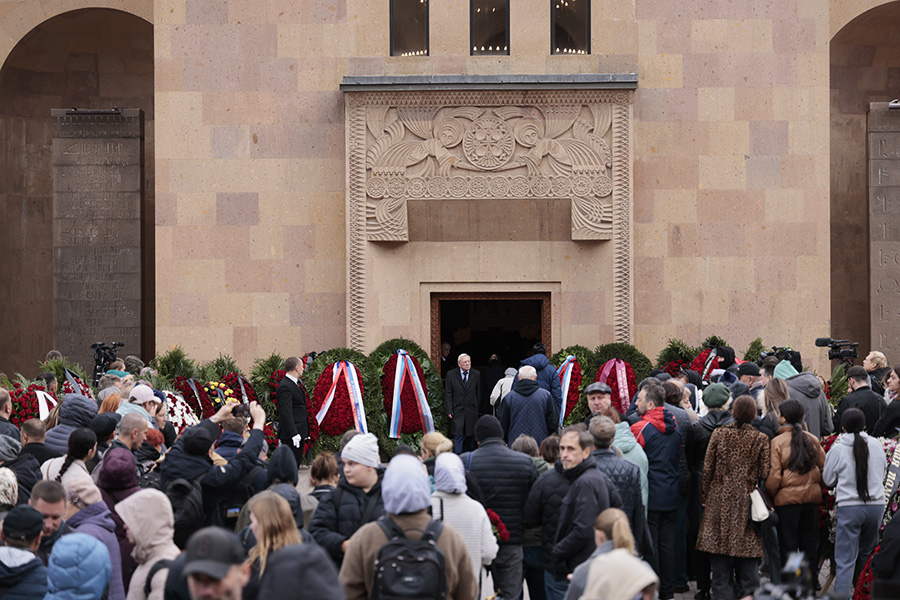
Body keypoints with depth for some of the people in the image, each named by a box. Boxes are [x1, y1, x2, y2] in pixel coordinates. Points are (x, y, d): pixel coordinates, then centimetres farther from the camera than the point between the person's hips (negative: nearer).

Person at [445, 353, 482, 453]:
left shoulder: (476, 374, 3)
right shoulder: (451, 375, -1)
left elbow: (479, 393, 8)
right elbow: (448, 395, 0)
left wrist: (478, 407, 5)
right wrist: (449, 411, -6)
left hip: (472, 411, 2)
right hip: (457, 411, -2)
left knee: (470, 435, 9)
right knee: (458, 435, -9)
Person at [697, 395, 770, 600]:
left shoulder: (719, 434, -2)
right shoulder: (760, 439, -4)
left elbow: (707, 469, 0)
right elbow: (764, 474, -4)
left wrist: (704, 497, 10)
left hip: (719, 501, 0)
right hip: (747, 504, 0)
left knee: (720, 562, 6)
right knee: (747, 560, 6)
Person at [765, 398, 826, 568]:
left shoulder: (777, 442, -10)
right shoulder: (812, 439, 1)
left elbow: (774, 476, -11)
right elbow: (823, 467, 8)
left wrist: (770, 496, 5)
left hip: (787, 498, -4)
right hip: (812, 497, 4)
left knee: (788, 543, 4)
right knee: (809, 543, 13)